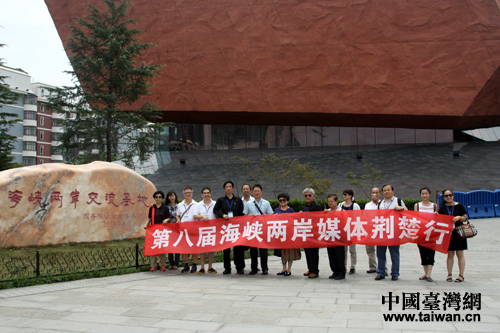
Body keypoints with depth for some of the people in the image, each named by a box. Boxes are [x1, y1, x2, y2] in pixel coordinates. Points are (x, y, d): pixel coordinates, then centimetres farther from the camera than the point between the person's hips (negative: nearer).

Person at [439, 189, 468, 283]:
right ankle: (449, 274, 12)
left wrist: (459, 217, -18)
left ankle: (461, 275, 7)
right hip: (448, 233, 2)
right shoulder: (442, 208, 6)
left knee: (460, 254, 2)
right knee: (450, 254, 6)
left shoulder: (459, 206, -1)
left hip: (458, 233, -2)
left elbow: (465, 218, 1)